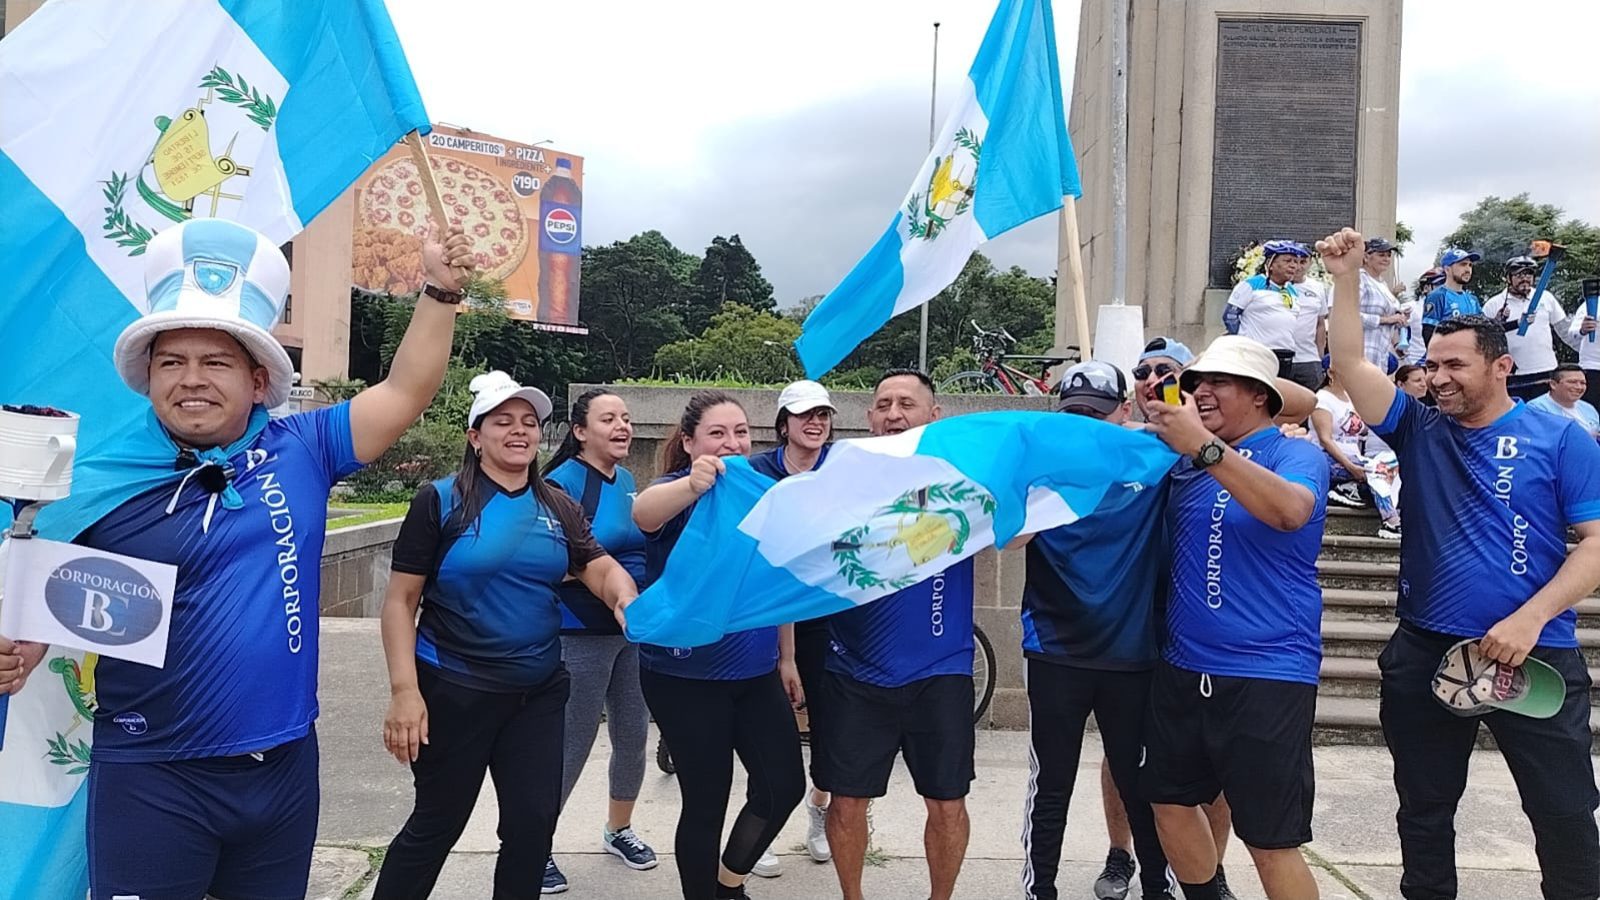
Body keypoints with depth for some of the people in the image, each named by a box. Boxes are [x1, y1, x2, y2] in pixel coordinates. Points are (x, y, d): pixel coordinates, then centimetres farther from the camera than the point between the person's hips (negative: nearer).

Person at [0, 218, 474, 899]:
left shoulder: (300, 452, -2)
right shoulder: (100, 486, -7)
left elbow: (404, 393, 1)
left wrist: (441, 290, -4)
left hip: (285, 768, 3)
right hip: (152, 780, -3)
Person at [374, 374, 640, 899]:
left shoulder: (558, 508, 5)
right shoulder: (441, 501, -8)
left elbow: (602, 569, -4)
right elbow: (401, 599, -9)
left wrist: (627, 600, -28)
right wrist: (404, 689, -17)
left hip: (540, 691, 5)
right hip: (454, 689, -4)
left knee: (533, 825, 12)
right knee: (436, 824, 10)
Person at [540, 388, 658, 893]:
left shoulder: (626, 480, 8)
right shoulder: (564, 481, -14)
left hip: (633, 628, 7)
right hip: (581, 634, -7)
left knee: (633, 737, 16)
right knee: (572, 746, 1)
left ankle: (618, 830, 37)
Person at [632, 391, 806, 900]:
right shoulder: (679, 492, -12)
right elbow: (644, 513, -38)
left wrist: (786, 657, 14)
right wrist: (692, 485, -58)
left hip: (756, 672, 6)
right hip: (686, 677, -6)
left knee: (785, 786, 8)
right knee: (706, 802, 2)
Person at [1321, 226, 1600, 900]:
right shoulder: (1418, 430, 4)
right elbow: (1350, 363, -5)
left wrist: (1530, 618, -18)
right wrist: (1345, 279, -14)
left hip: (1535, 655, -2)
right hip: (1425, 653, 3)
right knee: (1424, 808, 15)